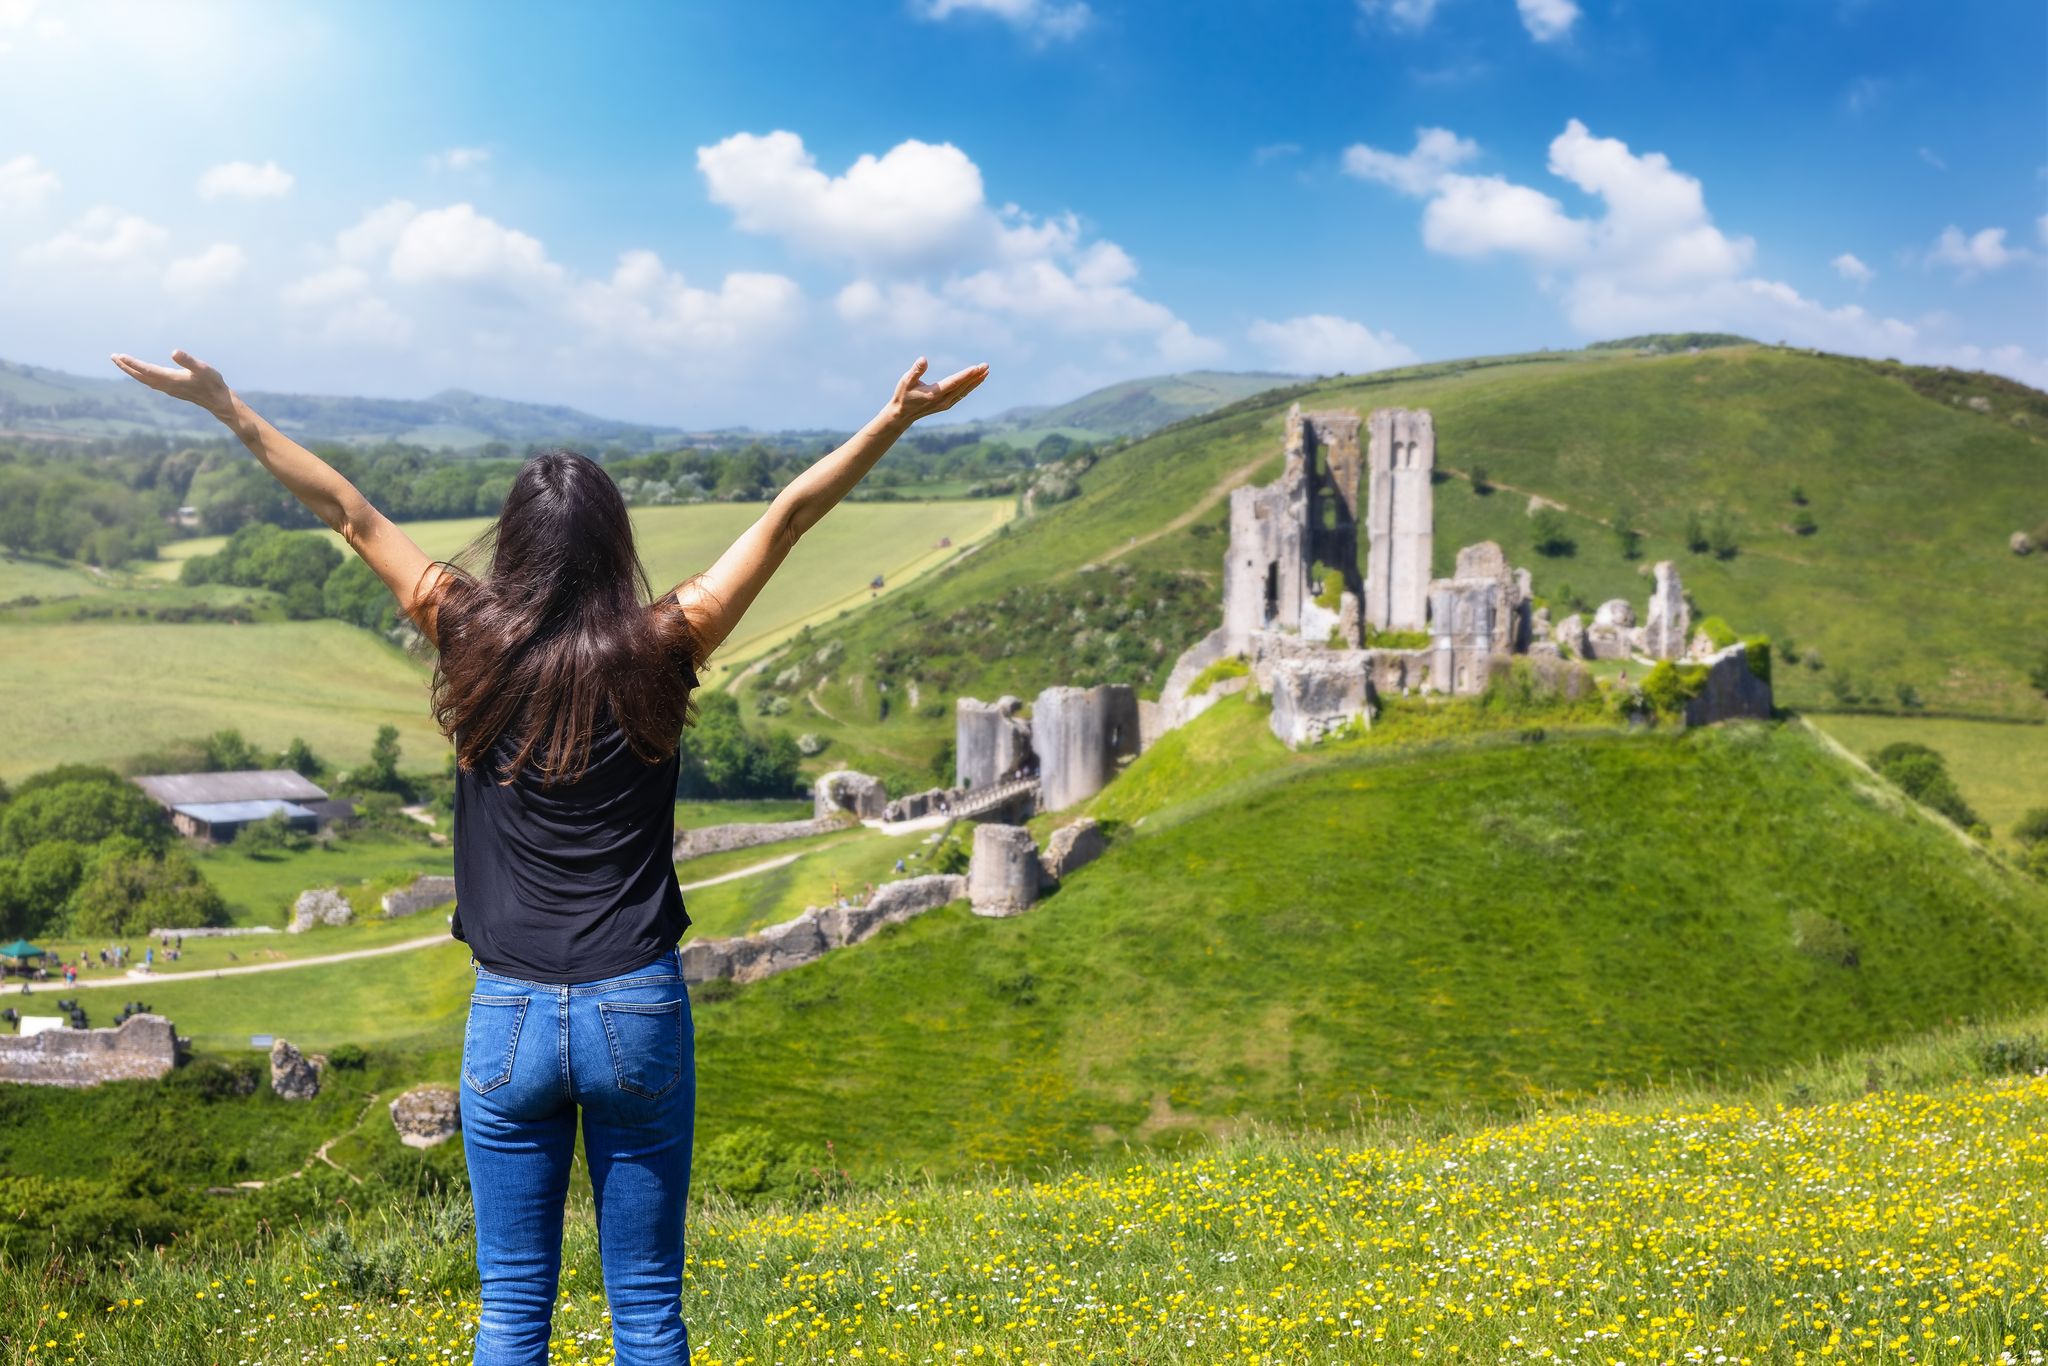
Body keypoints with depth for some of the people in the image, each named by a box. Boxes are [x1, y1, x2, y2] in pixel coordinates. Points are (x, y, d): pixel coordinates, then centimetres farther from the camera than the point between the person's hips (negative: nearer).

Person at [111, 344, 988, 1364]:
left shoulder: (476, 647, -4)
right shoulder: (659, 653, -6)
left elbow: (348, 513, 6)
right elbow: (788, 516, -2)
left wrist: (231, 410, 16)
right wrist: (898, 416, 2)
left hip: (511, 1015, 1)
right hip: (639, 1013, -1)